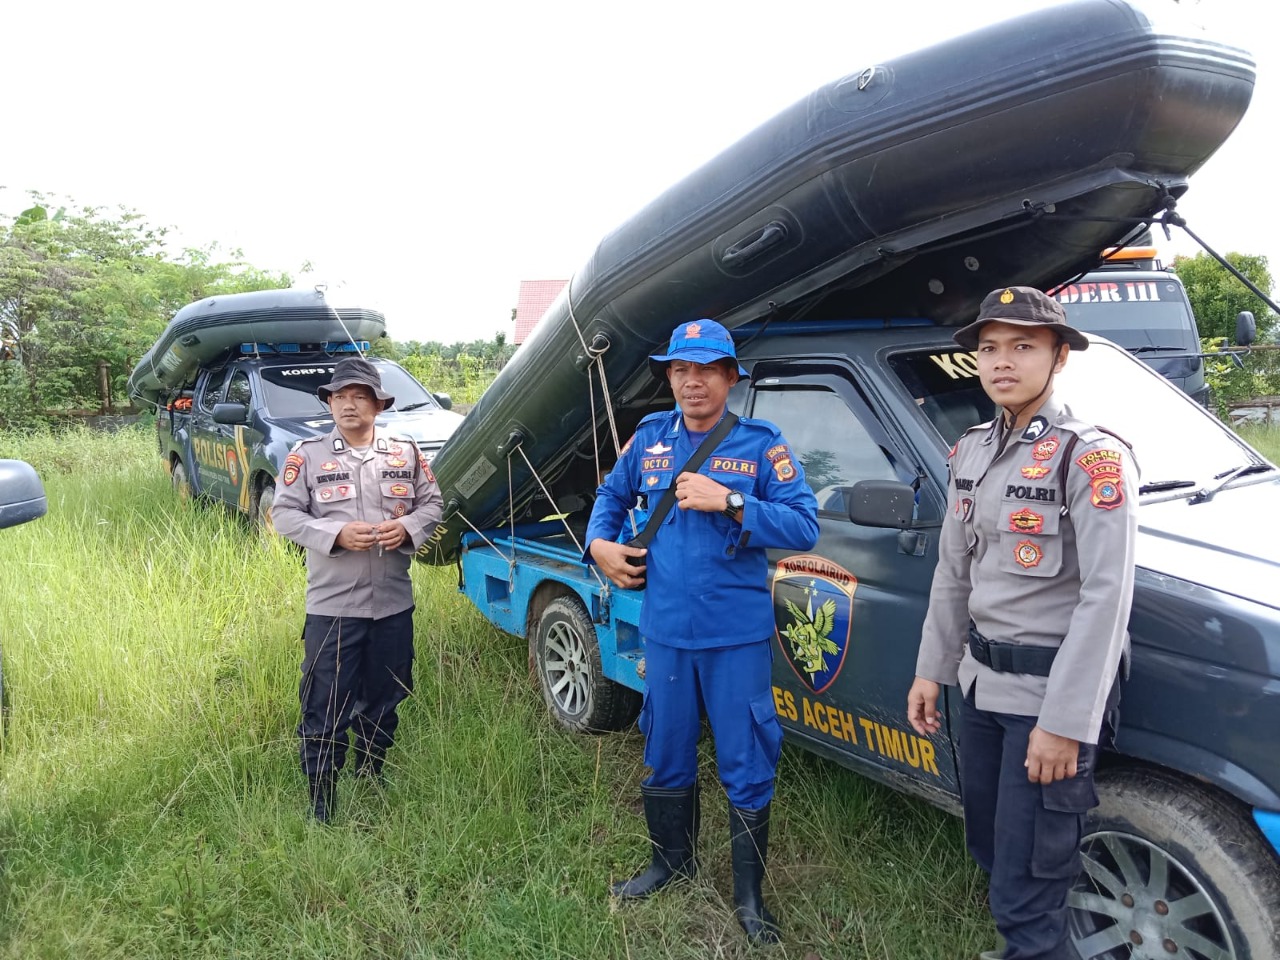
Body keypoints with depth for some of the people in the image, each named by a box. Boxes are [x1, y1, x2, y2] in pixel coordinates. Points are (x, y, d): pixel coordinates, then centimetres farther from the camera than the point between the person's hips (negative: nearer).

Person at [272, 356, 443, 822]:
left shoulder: (405, 452, 5)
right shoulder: (307, 454, -3)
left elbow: (431, 502, 10)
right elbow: (284, 513, -4)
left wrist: (408, 528, -11)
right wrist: (336, 534, -18)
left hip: (393, 604, 3)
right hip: (332, 607, -3)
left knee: (384, 702, 17)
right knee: (326, 709, 0)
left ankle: (371, 777, 40)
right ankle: (321, 807, 13)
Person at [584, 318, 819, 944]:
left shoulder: (762, 444, -6)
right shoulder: (650, 439, 5)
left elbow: (804, 526, -14)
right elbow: (611, 495, 21)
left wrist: (729, 501, -23)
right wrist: (600, 544, 3)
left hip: (738, 634, -3)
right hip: (665, 630, 4)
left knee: (747, 768, 6)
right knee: (666, 756, 18)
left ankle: (748, 895, 26)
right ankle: (671, 862, 42)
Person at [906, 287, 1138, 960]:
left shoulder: (1091, 457, -13)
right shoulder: (972, 452, 8)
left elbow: (1107, 595, -18)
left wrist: (1065, 722, -20)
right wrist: (931, 670, 12)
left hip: (1049, 693, -7)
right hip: (981, 680, 7)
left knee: (1025, 894, -1)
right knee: (988, 847, 21)